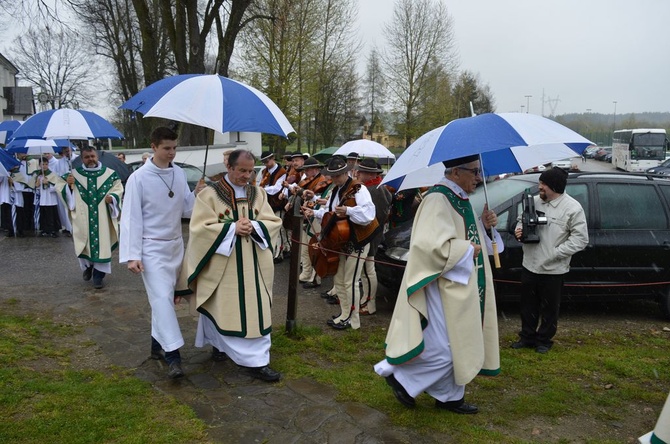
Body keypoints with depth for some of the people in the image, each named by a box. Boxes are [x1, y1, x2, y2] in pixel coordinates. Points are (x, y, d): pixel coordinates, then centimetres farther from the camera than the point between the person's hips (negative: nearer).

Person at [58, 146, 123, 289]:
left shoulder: (109, 173, 2)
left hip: (102, 217, -1)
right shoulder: (74, 174, 5)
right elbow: (65, 193, 7)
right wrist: (69, 185, -13)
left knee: (102, 243, -2)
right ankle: (87, 267, 37)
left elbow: (118, 189, 4)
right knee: (85, 243, 9)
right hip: (83, 218, 1)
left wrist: (112, 197, -16)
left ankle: (98, 275, 6)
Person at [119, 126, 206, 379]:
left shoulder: (179, 174, 3)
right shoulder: (139, 178, -11)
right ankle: (173, 355, -14)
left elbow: (186, 210, 7)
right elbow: (131, 218, -12)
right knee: (162, 297, -13)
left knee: (166, 296, 13)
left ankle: (157, 344, 28)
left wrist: (197, 195, -13)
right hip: (152, 247, -5)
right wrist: (132, 255, -16)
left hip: (175, 245, 6)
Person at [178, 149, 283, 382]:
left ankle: (256, 361, 15)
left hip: (251, 263, 4)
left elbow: (274, 222, 4)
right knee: (223, 309, 4)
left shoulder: (257, 193, 7)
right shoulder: (210, 194, -7)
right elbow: (200, 228, -13)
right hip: (222, 263, -4)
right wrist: (232, 228, -21)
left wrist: (253, 226, -16)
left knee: (255, 309, 5)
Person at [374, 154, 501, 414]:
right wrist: (467, 249, -17)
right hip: (446, 288, -10)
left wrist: (484, 226, 3)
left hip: (464, 289, 10)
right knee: (444, 349, -5)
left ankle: (450, 397, 29)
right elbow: (432, 245, -30)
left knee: (458, 345, 16)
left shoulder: (460, 200, 12)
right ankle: (399, 375, 13)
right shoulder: (438, 199, -19)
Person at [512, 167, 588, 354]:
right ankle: (527, 337, 32)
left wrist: (555, 252, -19)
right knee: (527, 305, 16)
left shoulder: (573, 208, -13)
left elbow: (581, 239, -13)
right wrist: (519, 229, -5)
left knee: (549, 308, 11)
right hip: (529, 265, 5)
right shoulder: (533, 201, 3)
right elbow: (521, 219, 18)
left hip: (553, 269, -5)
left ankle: (544, 340, 28)